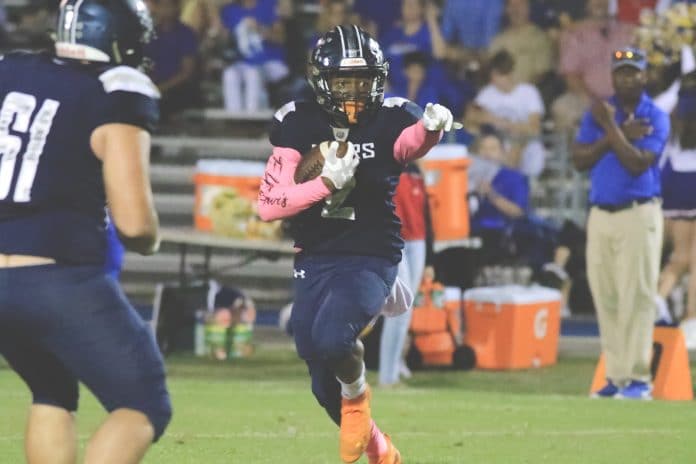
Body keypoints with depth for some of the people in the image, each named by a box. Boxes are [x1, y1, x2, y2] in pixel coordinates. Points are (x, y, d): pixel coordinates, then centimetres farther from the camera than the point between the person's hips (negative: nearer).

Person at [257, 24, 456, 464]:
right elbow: (268, 205, -7)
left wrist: (431, 128, -55)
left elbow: (410, 140, -32)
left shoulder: (388, 120, -6)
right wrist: (327, 183, -20)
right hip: (315, 262, 4)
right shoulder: (300, 125, -1)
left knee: (331, 338, -31)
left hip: (371, 259, -3)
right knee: (325, 387, 8)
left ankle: (357, 393, 4)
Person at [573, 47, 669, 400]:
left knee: (637, 295, -9)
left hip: (639, 214, -5)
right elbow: (580, 159, 0)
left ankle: (637, 377, -8)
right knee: (605, 298, 3)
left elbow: (637, 164, -15)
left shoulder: (656, 118, -2)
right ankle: (615, 377, 7)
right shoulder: (598, 113, 11)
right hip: (600, 214, 5)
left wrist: (611, 127, -11)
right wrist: (618, 134, -9)